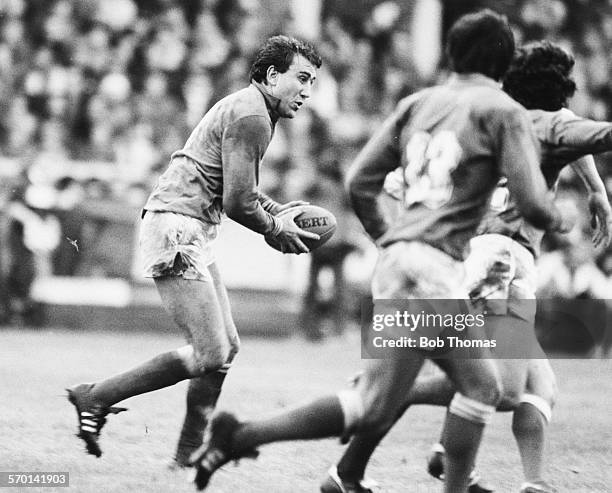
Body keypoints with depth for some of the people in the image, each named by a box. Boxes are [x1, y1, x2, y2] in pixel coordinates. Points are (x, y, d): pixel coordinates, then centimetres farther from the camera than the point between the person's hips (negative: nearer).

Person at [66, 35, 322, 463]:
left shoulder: (254, 111, 19)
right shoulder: (251, 117, -14)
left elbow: (240, 189, 30)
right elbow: (237, 203, -19)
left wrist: (280, 211, 13)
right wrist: (277, 230, -2)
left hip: (195, 235, 11)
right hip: (177, 231, -11)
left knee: (226, 347, 11)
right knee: (209, 355, -12)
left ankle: (190, 453, 15)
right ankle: (94, 399, -5)